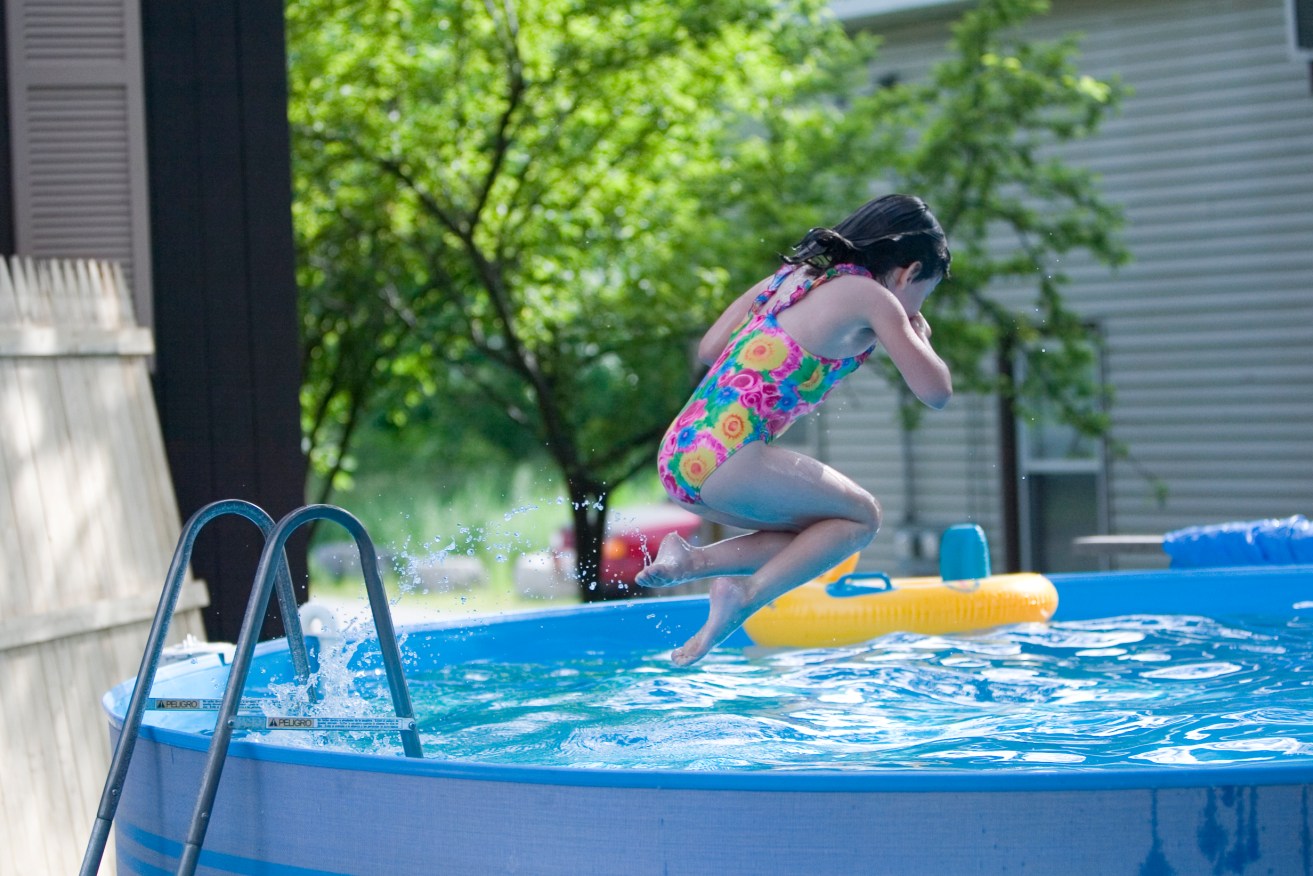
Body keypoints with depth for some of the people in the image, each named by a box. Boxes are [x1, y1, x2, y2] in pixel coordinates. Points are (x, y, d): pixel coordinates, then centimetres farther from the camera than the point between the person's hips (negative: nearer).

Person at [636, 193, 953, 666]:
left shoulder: (792, 274, 21)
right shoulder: (872, 298, 0)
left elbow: (708, 348, 21)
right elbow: (936, 391, 0)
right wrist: (917, 334, 20)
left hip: (676, 453, 8)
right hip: (727, 459, -8)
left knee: (818, 531, 22)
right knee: (859, 517, 11)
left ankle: (695, 559, 4)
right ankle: (746, 594, -5)